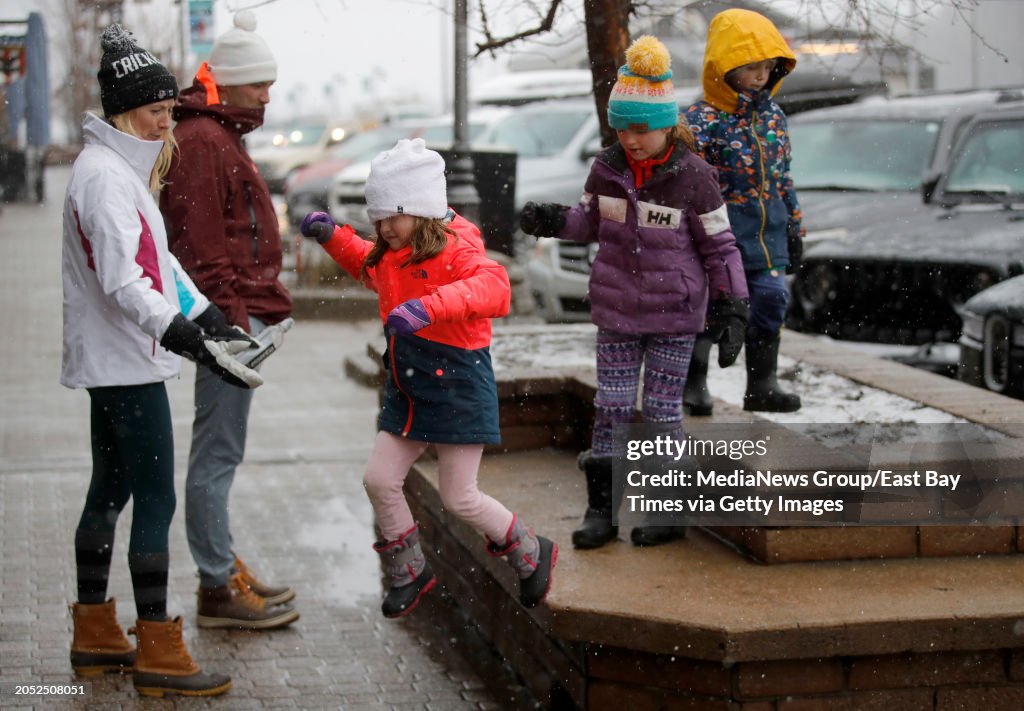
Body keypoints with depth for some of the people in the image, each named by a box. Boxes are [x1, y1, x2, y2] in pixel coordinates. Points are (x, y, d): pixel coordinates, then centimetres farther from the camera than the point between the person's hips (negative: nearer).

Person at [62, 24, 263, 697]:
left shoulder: (125, 168, 15)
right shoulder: (105, 175, -17)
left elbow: (157, 258, 21)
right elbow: (123, 282, -27)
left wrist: (205, 315, 13)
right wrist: (188, 340, -35)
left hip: (111, 362, 11)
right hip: (126, 362, -11)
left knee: (110, 490, 15)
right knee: (156, 499, -8)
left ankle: (95, 637, 25)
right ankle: (158, 653, -3)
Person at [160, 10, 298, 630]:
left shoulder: (222, 137, 20)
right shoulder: (201, 142, -13)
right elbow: (202, 245, -20)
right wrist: (231, 319, -22)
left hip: (242, 312, 11)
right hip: (230, 317, -11)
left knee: (221, 450, 16)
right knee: (219, 452, -6)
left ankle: (224, 567, 25)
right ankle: (220, 589, -1)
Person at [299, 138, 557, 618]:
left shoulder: (456, 249, -20)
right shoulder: (391, 254, 5)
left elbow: (493, 286, -41)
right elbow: (369, 268, 31)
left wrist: (430, 305, -54)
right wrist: (334, 238, 14)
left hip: (458, 385, -8)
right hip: (407, 390, 8)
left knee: (459, 498, -2)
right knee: (379, 479, 3)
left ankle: (533, 555, 23)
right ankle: (409, 573, 24)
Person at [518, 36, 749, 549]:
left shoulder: (693, 177, -13)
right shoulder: (608, 168, -3)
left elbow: (719, 245, -6)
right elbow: (590, 221, 11)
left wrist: (732, 309, -9)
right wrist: (553, 222, -9)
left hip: (674, 314, -4)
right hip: (616, 311, 4)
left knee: (662, 410, 4)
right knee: (611, 406, 6)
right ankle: (601, 508, 14)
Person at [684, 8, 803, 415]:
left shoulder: (773, 117, 9)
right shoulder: (703, 119, -13)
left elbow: (782, 177, 18)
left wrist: (793, 227, 19)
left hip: (766, 234, 6)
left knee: (771, 301, 6)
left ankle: (762, 385, 20)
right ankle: (694, 383, 15)